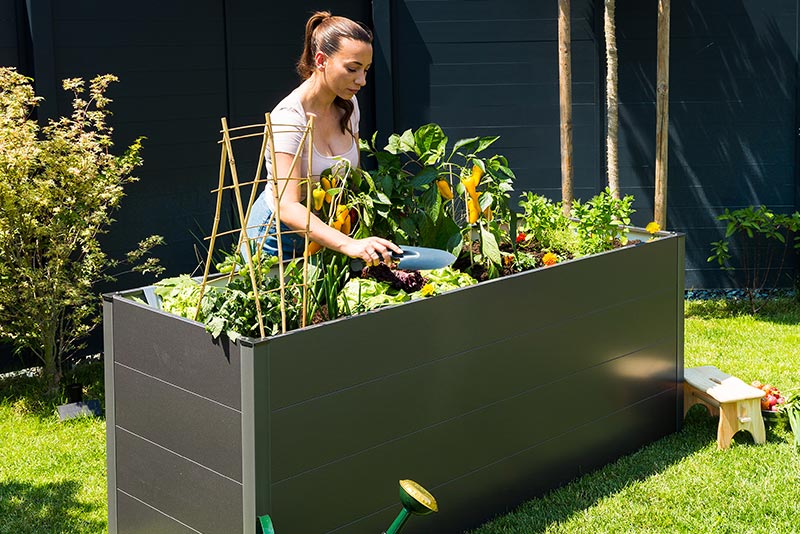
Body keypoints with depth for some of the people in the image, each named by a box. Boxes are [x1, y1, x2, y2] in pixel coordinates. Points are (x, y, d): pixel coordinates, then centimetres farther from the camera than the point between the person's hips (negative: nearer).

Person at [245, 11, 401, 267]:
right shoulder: (289, 117, -28)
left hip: (319, 232, 7)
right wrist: (349, 245, -51)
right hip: (277, 234, -6)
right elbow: (288, 206, -37)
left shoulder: (348, 105, -5)